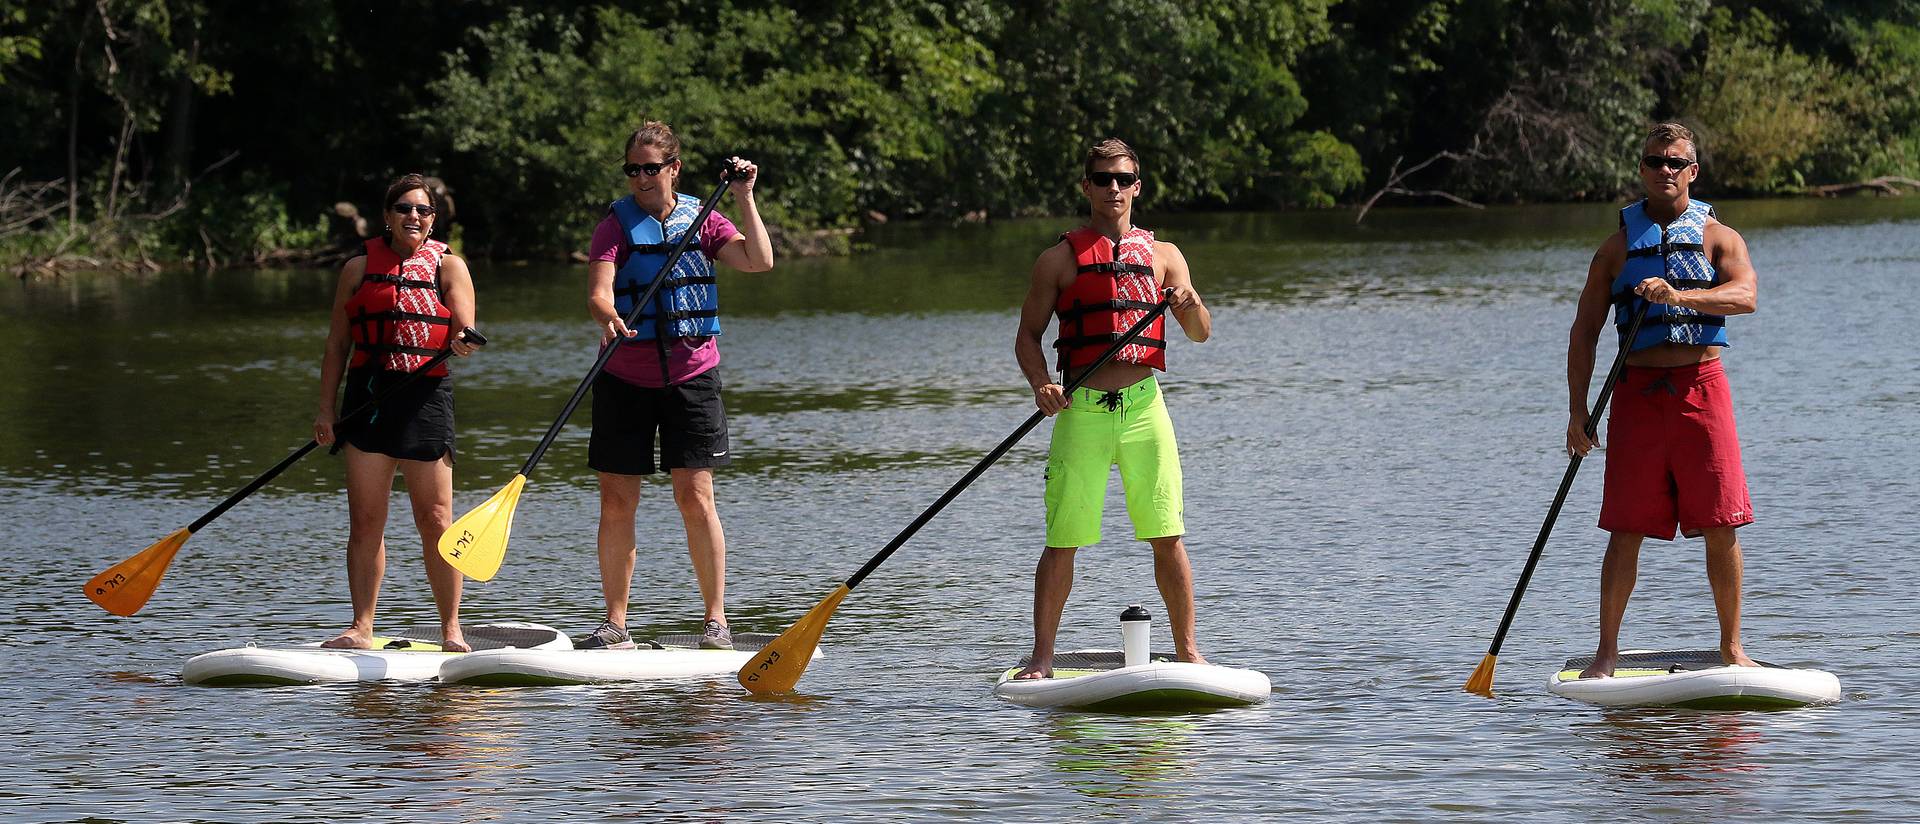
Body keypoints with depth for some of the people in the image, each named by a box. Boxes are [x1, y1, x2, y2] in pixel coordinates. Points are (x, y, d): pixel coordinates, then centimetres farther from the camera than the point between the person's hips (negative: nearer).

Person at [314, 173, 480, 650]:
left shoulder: (448, 266, 6)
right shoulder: (360, 267, 10)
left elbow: (464, 332, -2)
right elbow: (337, 344, 10)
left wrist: (463, 343, -27)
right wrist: (325, 410, 4)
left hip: (425, 396, -2)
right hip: (366, 395, 2)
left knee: (435, 520, -3)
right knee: (365, 521, 1)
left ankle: (451, 629, 4)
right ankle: (362, 629, 5)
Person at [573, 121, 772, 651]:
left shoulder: (700, 221, 4)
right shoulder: (617, 225, -1)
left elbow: (759, 261, -7)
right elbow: (597, 291, -15)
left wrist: (744, 199, -9)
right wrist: (609, 317, -36)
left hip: (691, 375, 0)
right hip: (625, 379, 0)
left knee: (695, 498, -5)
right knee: (617, 503, 0)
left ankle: (715, 619, 3)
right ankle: (615, 625, 8)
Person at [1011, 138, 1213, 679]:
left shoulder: (1162, 256, 13)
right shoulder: (1060, 259, 7)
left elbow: (1200, 334, 9)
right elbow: (1028, 335, 8)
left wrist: (1190, 304, -13)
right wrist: (1040, 384, -11)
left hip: (1144, 408, 2)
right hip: (1082, 411, -2)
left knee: (1168, 536, 0)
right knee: (1063, 542, -2)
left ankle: (1187, 649, 10)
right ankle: (1042, 657, 6)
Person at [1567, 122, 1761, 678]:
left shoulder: (1718, 238, 8)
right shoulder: (1619, 246, 11)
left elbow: (1745, 296, -11)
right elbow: (1584, 330, 8)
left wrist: (1678, 296, -27)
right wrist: (1577, 410, -1)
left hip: (1702, 387, 0)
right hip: (1638, 392, 1)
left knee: (1721, 527, -2)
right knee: (1626, 530, -2)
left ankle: (1731, 648, 9)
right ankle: (1607, 653, 4)